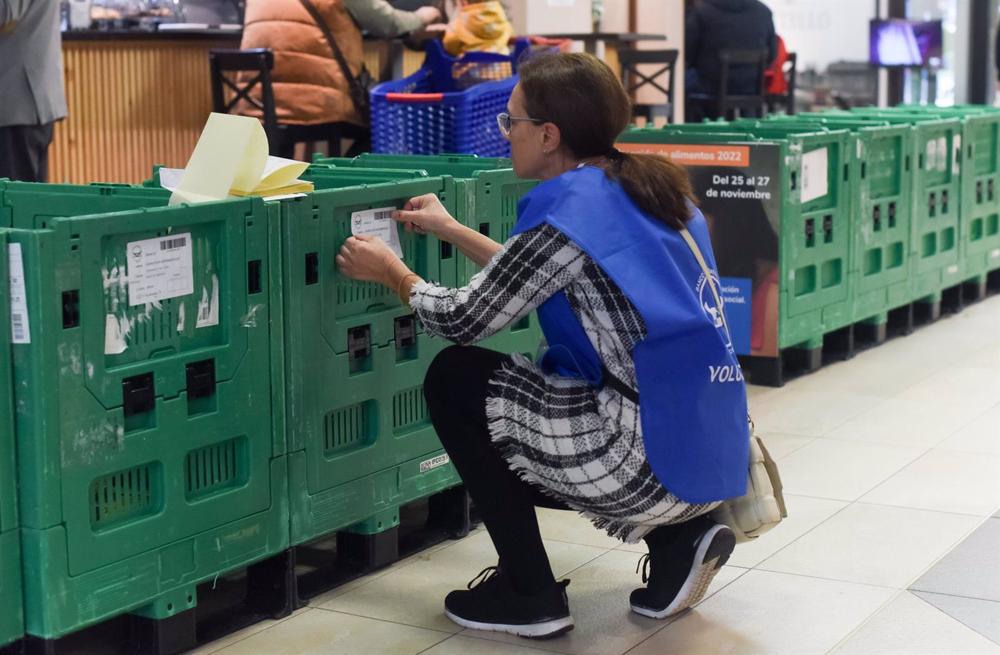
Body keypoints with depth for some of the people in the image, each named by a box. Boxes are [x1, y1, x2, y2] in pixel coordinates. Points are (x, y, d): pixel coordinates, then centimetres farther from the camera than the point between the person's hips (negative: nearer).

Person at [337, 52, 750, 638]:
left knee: (454, 379, 4)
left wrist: (391, 271, 14)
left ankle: (529, 594, 7)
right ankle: (678, 537, 13)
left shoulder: (569, 213, -14)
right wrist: (452, 231, 33)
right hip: (709, 452, 9)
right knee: (506, 446, 28)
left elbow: (464, 320, -4)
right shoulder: (651, 190, 12)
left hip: (655, 462, -9)